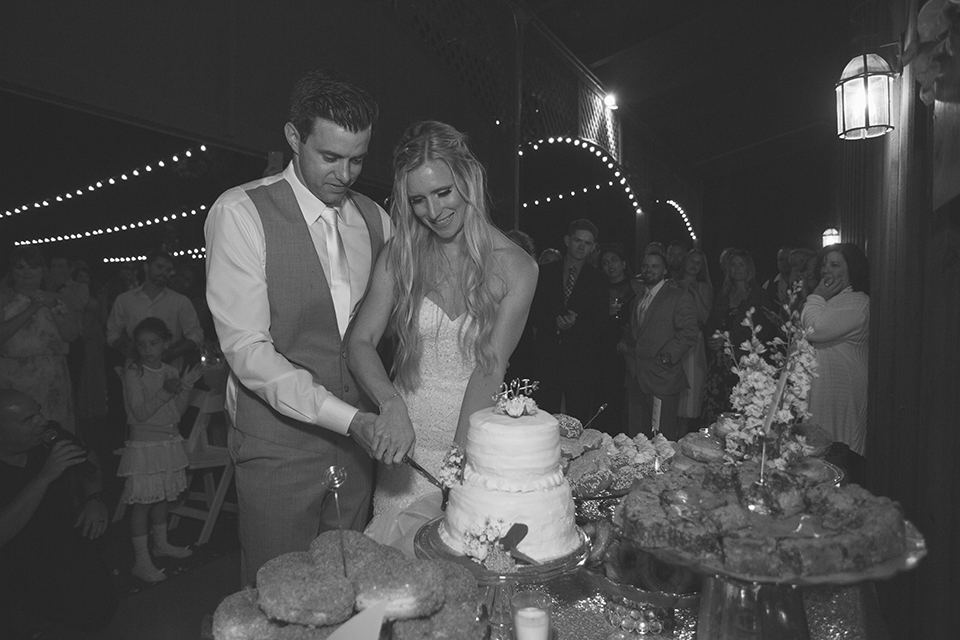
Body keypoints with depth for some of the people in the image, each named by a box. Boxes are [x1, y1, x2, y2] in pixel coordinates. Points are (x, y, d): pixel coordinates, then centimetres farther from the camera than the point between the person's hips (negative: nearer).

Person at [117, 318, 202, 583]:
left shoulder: (171, 372, 5)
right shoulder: (133, 374, -12)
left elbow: (178, 412, 4)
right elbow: (140, 413, -19)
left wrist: (186, 387, -9)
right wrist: (164, 392, -30)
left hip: (170, 443, 6)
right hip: (144, 445, -6)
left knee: (162, 497, 18)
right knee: (141, 501, -1)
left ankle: (161, 543, 35)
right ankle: (141, 561, 8)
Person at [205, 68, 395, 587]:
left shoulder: (374, 219, 6)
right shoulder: (241, 212, -11)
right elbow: (247, 349, -17)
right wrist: (350, 419, -24)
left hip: (358, 440, 5)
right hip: (279, 443, -4)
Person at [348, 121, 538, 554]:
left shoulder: (515, 267, -5)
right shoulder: (399, 255, -1)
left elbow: (490, 368, -12)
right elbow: (361, 342, -5)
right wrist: (390, 401, -25)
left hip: (477, 439, -1)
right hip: (408, 441, 1)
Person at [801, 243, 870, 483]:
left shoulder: (857, 302, -11)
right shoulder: (832, 299, 20)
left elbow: (814, 330, -21)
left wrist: (817, 297, -10)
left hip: (840, 393, -9)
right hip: (820, 387, 9)